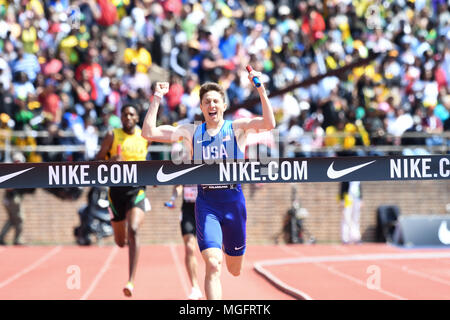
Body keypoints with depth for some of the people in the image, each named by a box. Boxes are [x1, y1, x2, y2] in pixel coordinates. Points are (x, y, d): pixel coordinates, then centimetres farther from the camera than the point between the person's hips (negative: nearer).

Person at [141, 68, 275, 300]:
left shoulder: (237, 128, 3)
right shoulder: (190, 132, 8)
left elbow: (269, 124, -15)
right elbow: (148, 133, 2)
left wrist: (261, 90, -23)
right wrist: (157, 99, -1)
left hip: (233, 200, 1)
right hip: (206, 202, 0)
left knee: (234, 269, 15)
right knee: (213, 264, -19)